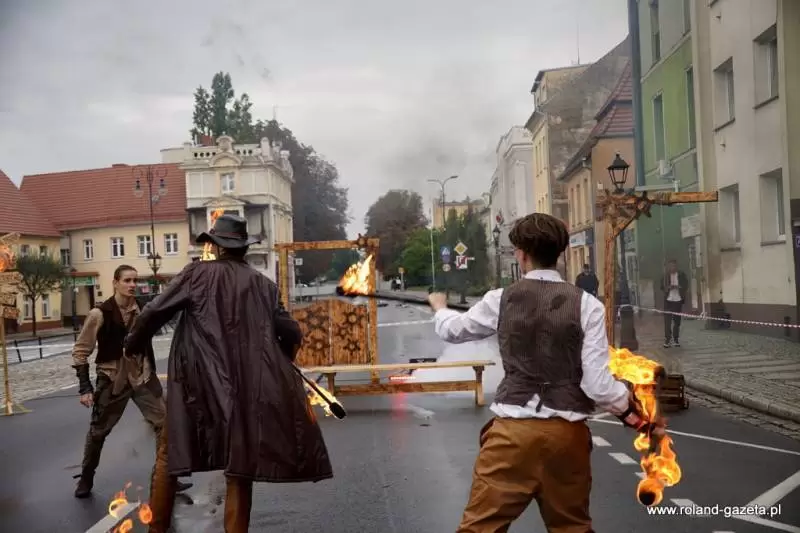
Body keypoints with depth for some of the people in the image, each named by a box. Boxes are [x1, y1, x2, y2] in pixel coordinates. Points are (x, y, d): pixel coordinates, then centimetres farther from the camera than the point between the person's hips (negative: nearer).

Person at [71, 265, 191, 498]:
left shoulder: (142, 310, -3)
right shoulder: (100, 314, -14)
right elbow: (80, 351, -9)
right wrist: (85, 386, -12)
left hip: (142, 376, 3)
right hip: (112, 378, -3)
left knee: (164, 424, -1)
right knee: (98, 431, 11)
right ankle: (86, 479, 32)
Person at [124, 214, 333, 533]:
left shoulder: (197, 273, 2)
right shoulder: (262, 284, 8)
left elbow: (154, 313, 1)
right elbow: (291, 335, 6)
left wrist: (133, 344, 19)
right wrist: (274, 366, 25)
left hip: (197, 384, -2)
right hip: (248, 387, 2)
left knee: (168, 453, 16)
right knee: (240, 464, 9)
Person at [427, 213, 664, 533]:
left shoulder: (501, 300, -1)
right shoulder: (586, 304, -3)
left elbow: (451, 331, 18)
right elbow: (597, 384, -7)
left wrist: (439, 307, 41)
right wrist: (633, 412, 13)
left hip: (513, 430, -1)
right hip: (567, 432, 2)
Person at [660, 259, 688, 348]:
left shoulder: (682, 275, 3)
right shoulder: (665, 276, 5)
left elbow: (686, 286, 2)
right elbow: (662, 287, 7)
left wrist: (678, 287, -17)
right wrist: (668, 287, -15)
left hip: (678, 300, 0)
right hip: (668, 300, 0)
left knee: (677, 321, 5)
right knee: (667, 321, -6)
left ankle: (676, 339, 13)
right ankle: (667, 339, -5)